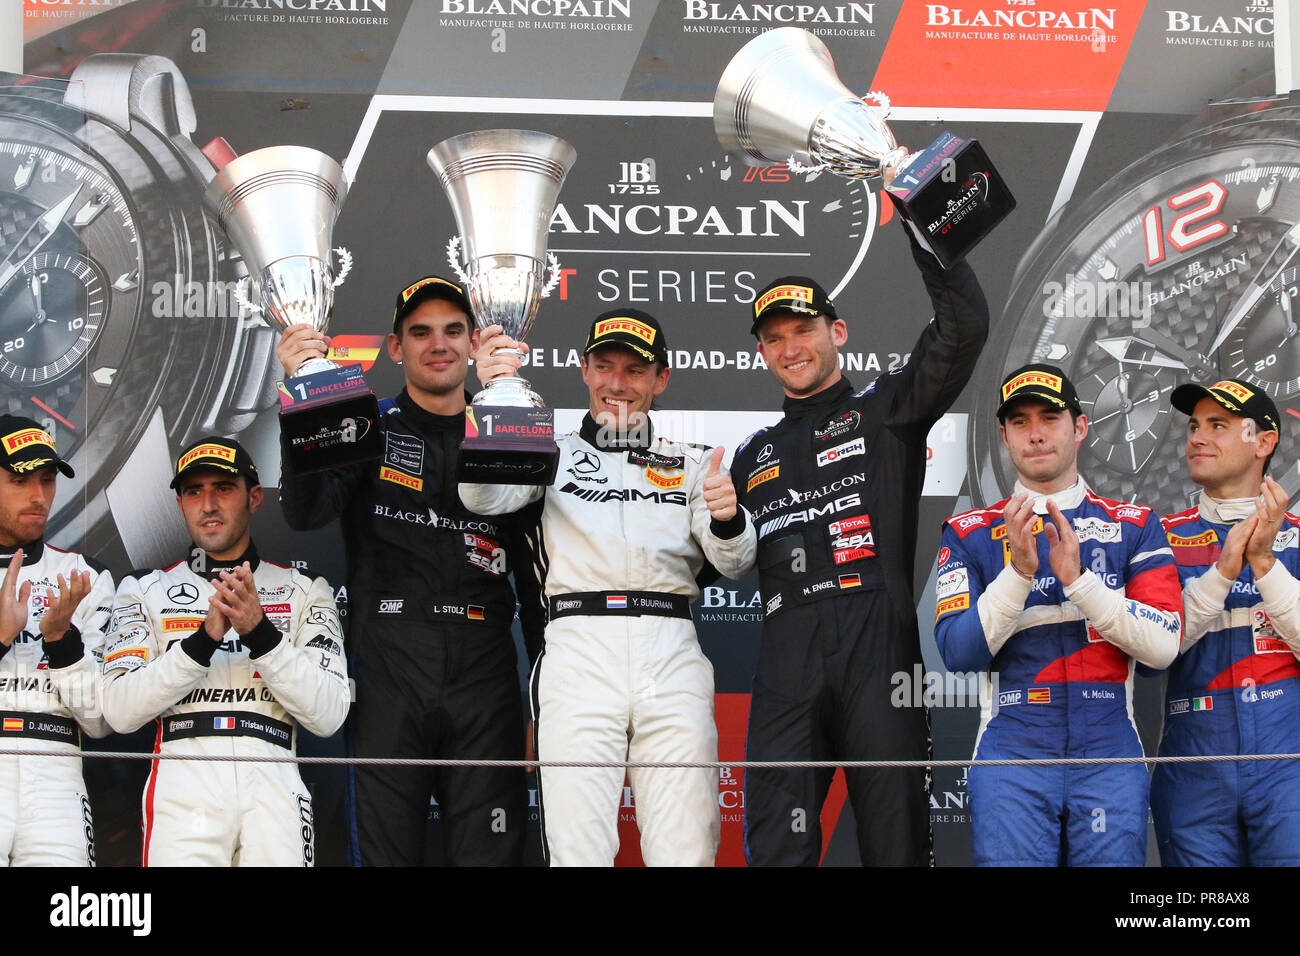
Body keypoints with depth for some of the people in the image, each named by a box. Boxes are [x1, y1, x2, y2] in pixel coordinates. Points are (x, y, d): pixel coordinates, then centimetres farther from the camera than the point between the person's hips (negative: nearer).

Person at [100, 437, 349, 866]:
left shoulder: (303, 589, 14)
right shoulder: (144, 589, 14)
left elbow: (328, 716, 1)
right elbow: (120, 712, 0)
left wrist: (259, 631, -10)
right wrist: (204, 639, -11)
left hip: (273, 788, 1)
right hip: (183, 786, 0)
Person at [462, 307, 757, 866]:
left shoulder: (691, 464, 21)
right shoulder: (555, 455, 17)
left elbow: (734, 565, 10)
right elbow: (483, 497, -2)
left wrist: (727, 518, -14)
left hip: (671, 654, 1)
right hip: (579, 646, -1)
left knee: (687, 852, -7)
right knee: (577, 852, -12)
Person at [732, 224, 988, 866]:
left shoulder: (884, 413, 13)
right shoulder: (754, 456, 27)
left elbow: (964, 327, -2)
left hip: (879, 650, -3)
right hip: (786, 662, 3)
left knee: (898, 843, -5)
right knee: (777, 847, -6)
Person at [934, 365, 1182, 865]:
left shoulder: (1135, 525, 10)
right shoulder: (968, 533, 8)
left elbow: (1163, 646, -2)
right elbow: (957, 653, -3)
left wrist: (1077, 579, -12)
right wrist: (1019, 571, -15)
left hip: (1110, 754, 1)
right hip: (1012, 755, -1)